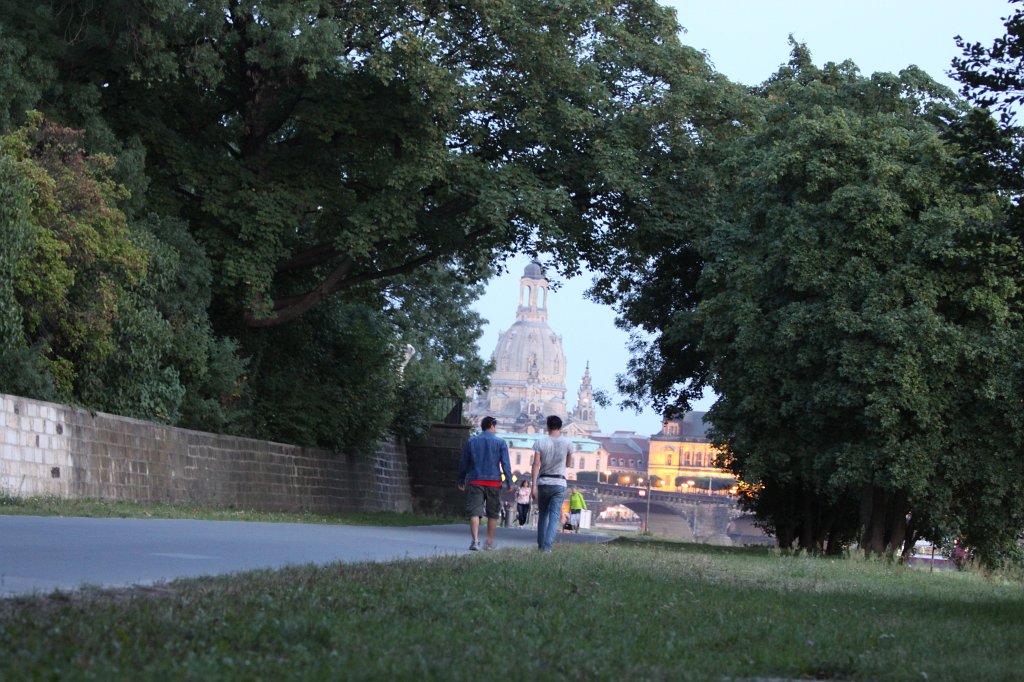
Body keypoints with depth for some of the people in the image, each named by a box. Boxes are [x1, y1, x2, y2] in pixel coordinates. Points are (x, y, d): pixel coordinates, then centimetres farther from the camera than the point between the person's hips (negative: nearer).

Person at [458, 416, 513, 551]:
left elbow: (463, 463, 9)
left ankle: (475, 540, -19)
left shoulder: (471, 442, 6)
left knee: (474, 512, -4)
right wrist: (509, 482, 0)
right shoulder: (500, 443, -1)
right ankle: (489, 542, 15)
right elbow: (506, 464, -5)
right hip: (494, 482, -1)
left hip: (475, 482, 1)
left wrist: (461, 481, 17)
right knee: (493, 514, 11)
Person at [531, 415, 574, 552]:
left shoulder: (540, 442, -3)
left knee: (542, 515, 15)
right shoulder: (567, 443, -1)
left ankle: (540, 545, 16)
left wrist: (534, 486, -10)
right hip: (559, 483, -1)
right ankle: (547, 546, -17)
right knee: (554, 517, -4)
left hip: (543, 483, 1)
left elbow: (536, 464, -9)